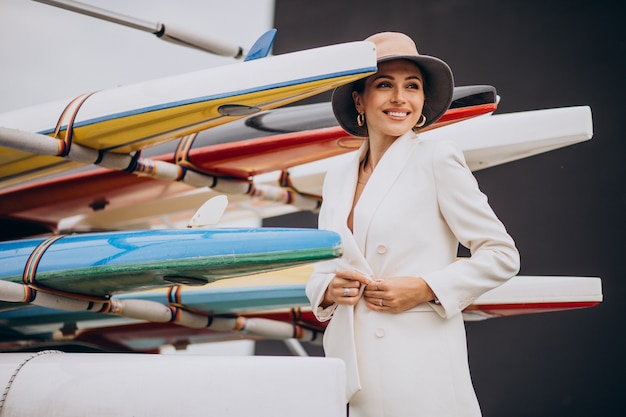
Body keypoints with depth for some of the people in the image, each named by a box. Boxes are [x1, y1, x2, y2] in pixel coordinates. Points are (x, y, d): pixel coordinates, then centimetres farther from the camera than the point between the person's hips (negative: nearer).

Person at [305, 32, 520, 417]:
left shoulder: (438, 161, -3)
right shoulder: (338, 178, 13)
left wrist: (425, 288, -13)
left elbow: (502, 256, -2)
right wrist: (328, 290, -2)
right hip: (353, 367, 5)